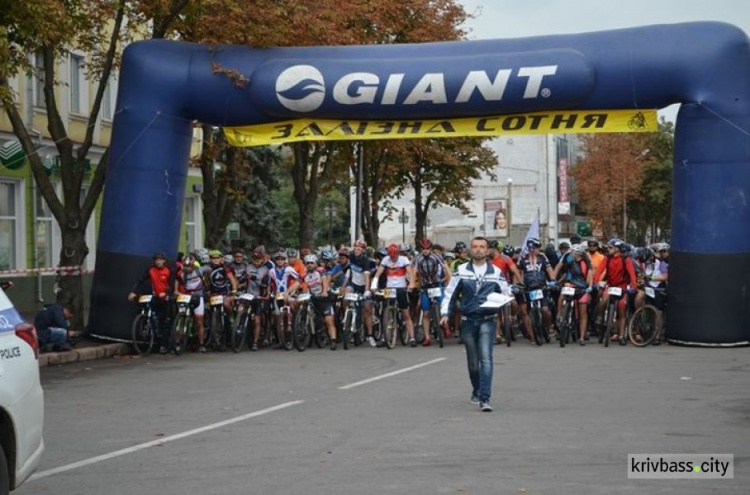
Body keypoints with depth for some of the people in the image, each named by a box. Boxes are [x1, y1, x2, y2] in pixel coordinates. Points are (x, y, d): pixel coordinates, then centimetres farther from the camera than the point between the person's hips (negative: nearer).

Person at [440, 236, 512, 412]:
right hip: (468, 320, 2)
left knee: (486, 358, -16)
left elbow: (506, 293, 8)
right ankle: (476, 391, 36)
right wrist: (445, 313, -1)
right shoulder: (462, 271, 5)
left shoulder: (496, 272, 3)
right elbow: (450, 293, 9)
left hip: (487, 320, -2)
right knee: (472, 361, 13)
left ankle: (485, 399, -20)